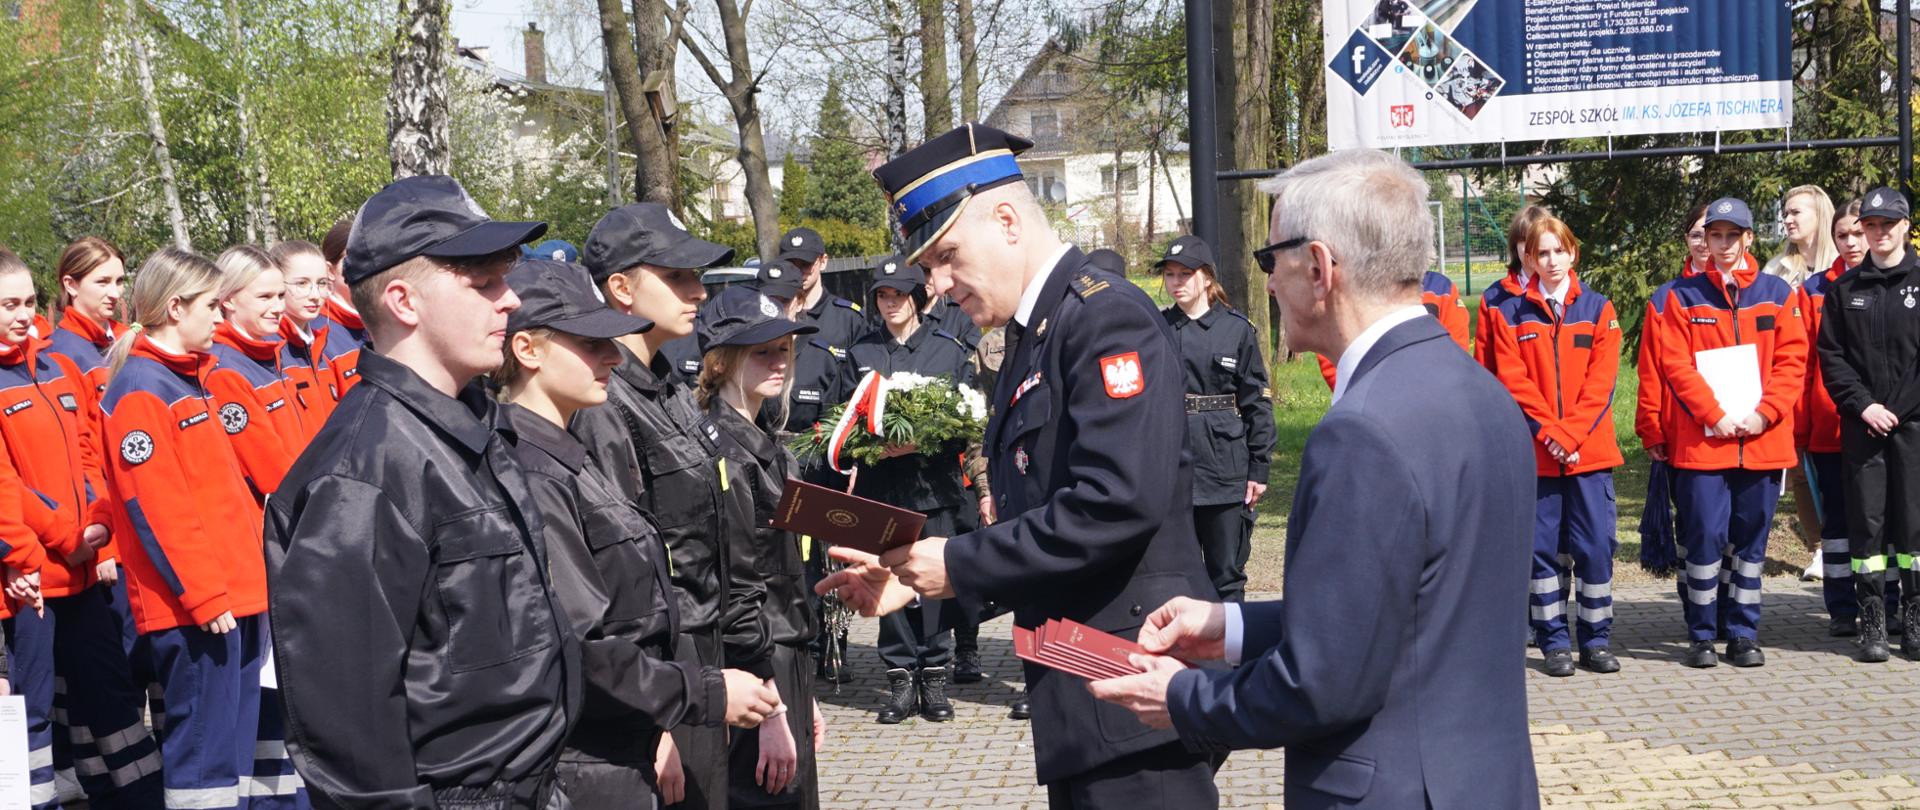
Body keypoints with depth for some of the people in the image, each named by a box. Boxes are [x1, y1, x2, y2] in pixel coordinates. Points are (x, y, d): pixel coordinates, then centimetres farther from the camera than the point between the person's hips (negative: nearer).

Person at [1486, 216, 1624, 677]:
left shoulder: (1598, 309, 7)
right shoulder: (1510, 314, 6)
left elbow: (1601, 381, -1)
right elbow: (1513, 380, -2)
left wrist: (1569, 434, -11)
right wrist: (1549, 432, -12)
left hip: (1590, 449, 0)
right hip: (1535, 452, 0)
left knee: (1595, 545, 0)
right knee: (1542, 547, 2)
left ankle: (1595, 641, 10)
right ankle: (1554, 642, 11)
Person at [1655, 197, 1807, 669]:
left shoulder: (1777, 293, 7)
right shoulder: (1683, 296, 3)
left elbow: (1792, 360, 2)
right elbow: (1676, 364, -4)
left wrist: (1764, 413, -10)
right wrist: (1715, 415, -13)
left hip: (1764, 438, 2)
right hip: (1702, 442, -2)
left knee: (1751, 540, 7)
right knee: (1705, 537, -4)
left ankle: (1744, 634, 16)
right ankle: (1702, 635, 8)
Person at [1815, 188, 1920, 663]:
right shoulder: (1843, 288, 9)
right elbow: (1831, 355, 5)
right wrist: (1863, 405, -6)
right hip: (1861, 424, 1)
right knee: (1866, 523, 1)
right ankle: (1873, 626, 7)